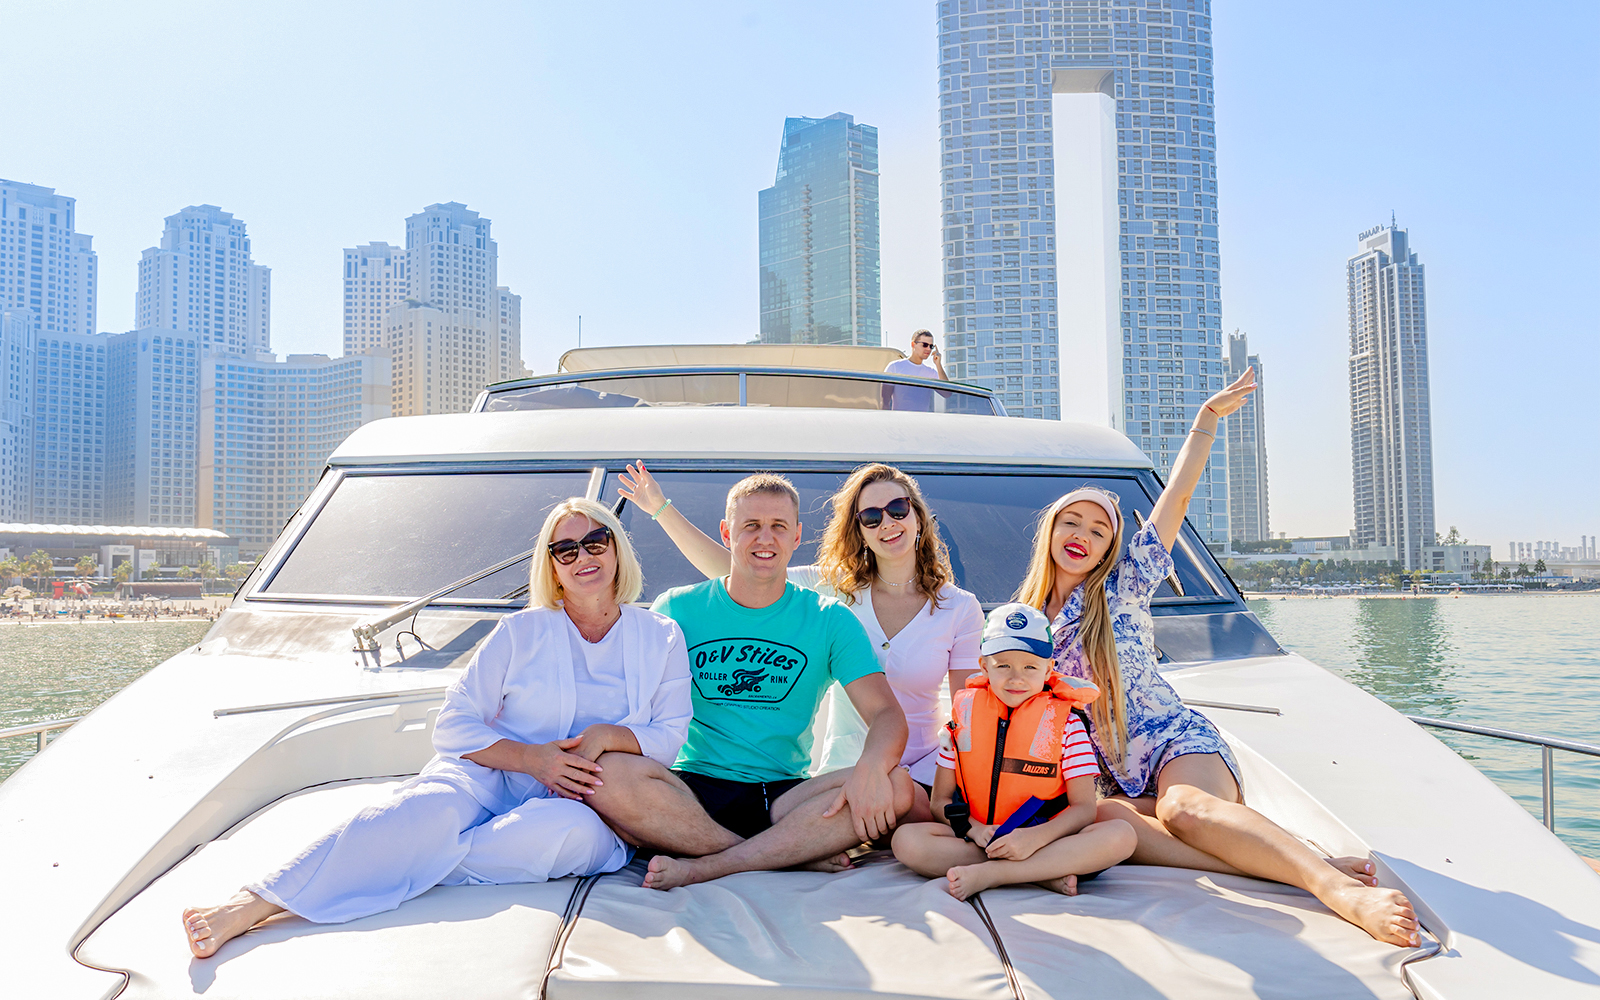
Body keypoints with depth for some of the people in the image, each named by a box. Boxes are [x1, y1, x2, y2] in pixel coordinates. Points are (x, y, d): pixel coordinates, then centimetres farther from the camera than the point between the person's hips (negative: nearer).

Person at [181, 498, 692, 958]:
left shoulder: (660, 637, 10)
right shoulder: (521, 631, 8)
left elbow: (669, 735, 7)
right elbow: (454, 724, 3)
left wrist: (606, 735, -14)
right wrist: (531, 757, -13)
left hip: (579, 801, 1)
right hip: (489, 776, 0)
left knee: (574, 830, -37)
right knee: (433, 807, -35)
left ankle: (412, 865, -31)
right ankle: (250, 905, -43)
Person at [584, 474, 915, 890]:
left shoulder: (829, 619, 6)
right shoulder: (677, 609, 7)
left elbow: (887, 714, -4)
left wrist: (870, 768, -27)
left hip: (785, 796, 1)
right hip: (691, 789, 0)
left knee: (896, 788, -26)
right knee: (605, 772, -31)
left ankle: (703, 867, -26)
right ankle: (798, 855, -23)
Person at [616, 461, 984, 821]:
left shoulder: (961, 608, 3)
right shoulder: (834, 587, 4)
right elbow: (731, 573, 2)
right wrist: (661, 508, 1)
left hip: (921, 766, 0)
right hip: (844, 764, 0)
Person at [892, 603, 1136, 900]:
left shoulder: (1065, 722, 1)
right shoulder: (965, 713, 6)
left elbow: (1083, 806, -6)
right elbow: (941, 800, 6)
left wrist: (1035, 837, -24)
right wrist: (974, 829, -16)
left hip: (1044, 840, -1)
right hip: (978, 840, 1)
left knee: (1121, 835, -28)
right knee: (906, 839, -25)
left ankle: (986, 874, -30)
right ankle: (1046, 874, -24)